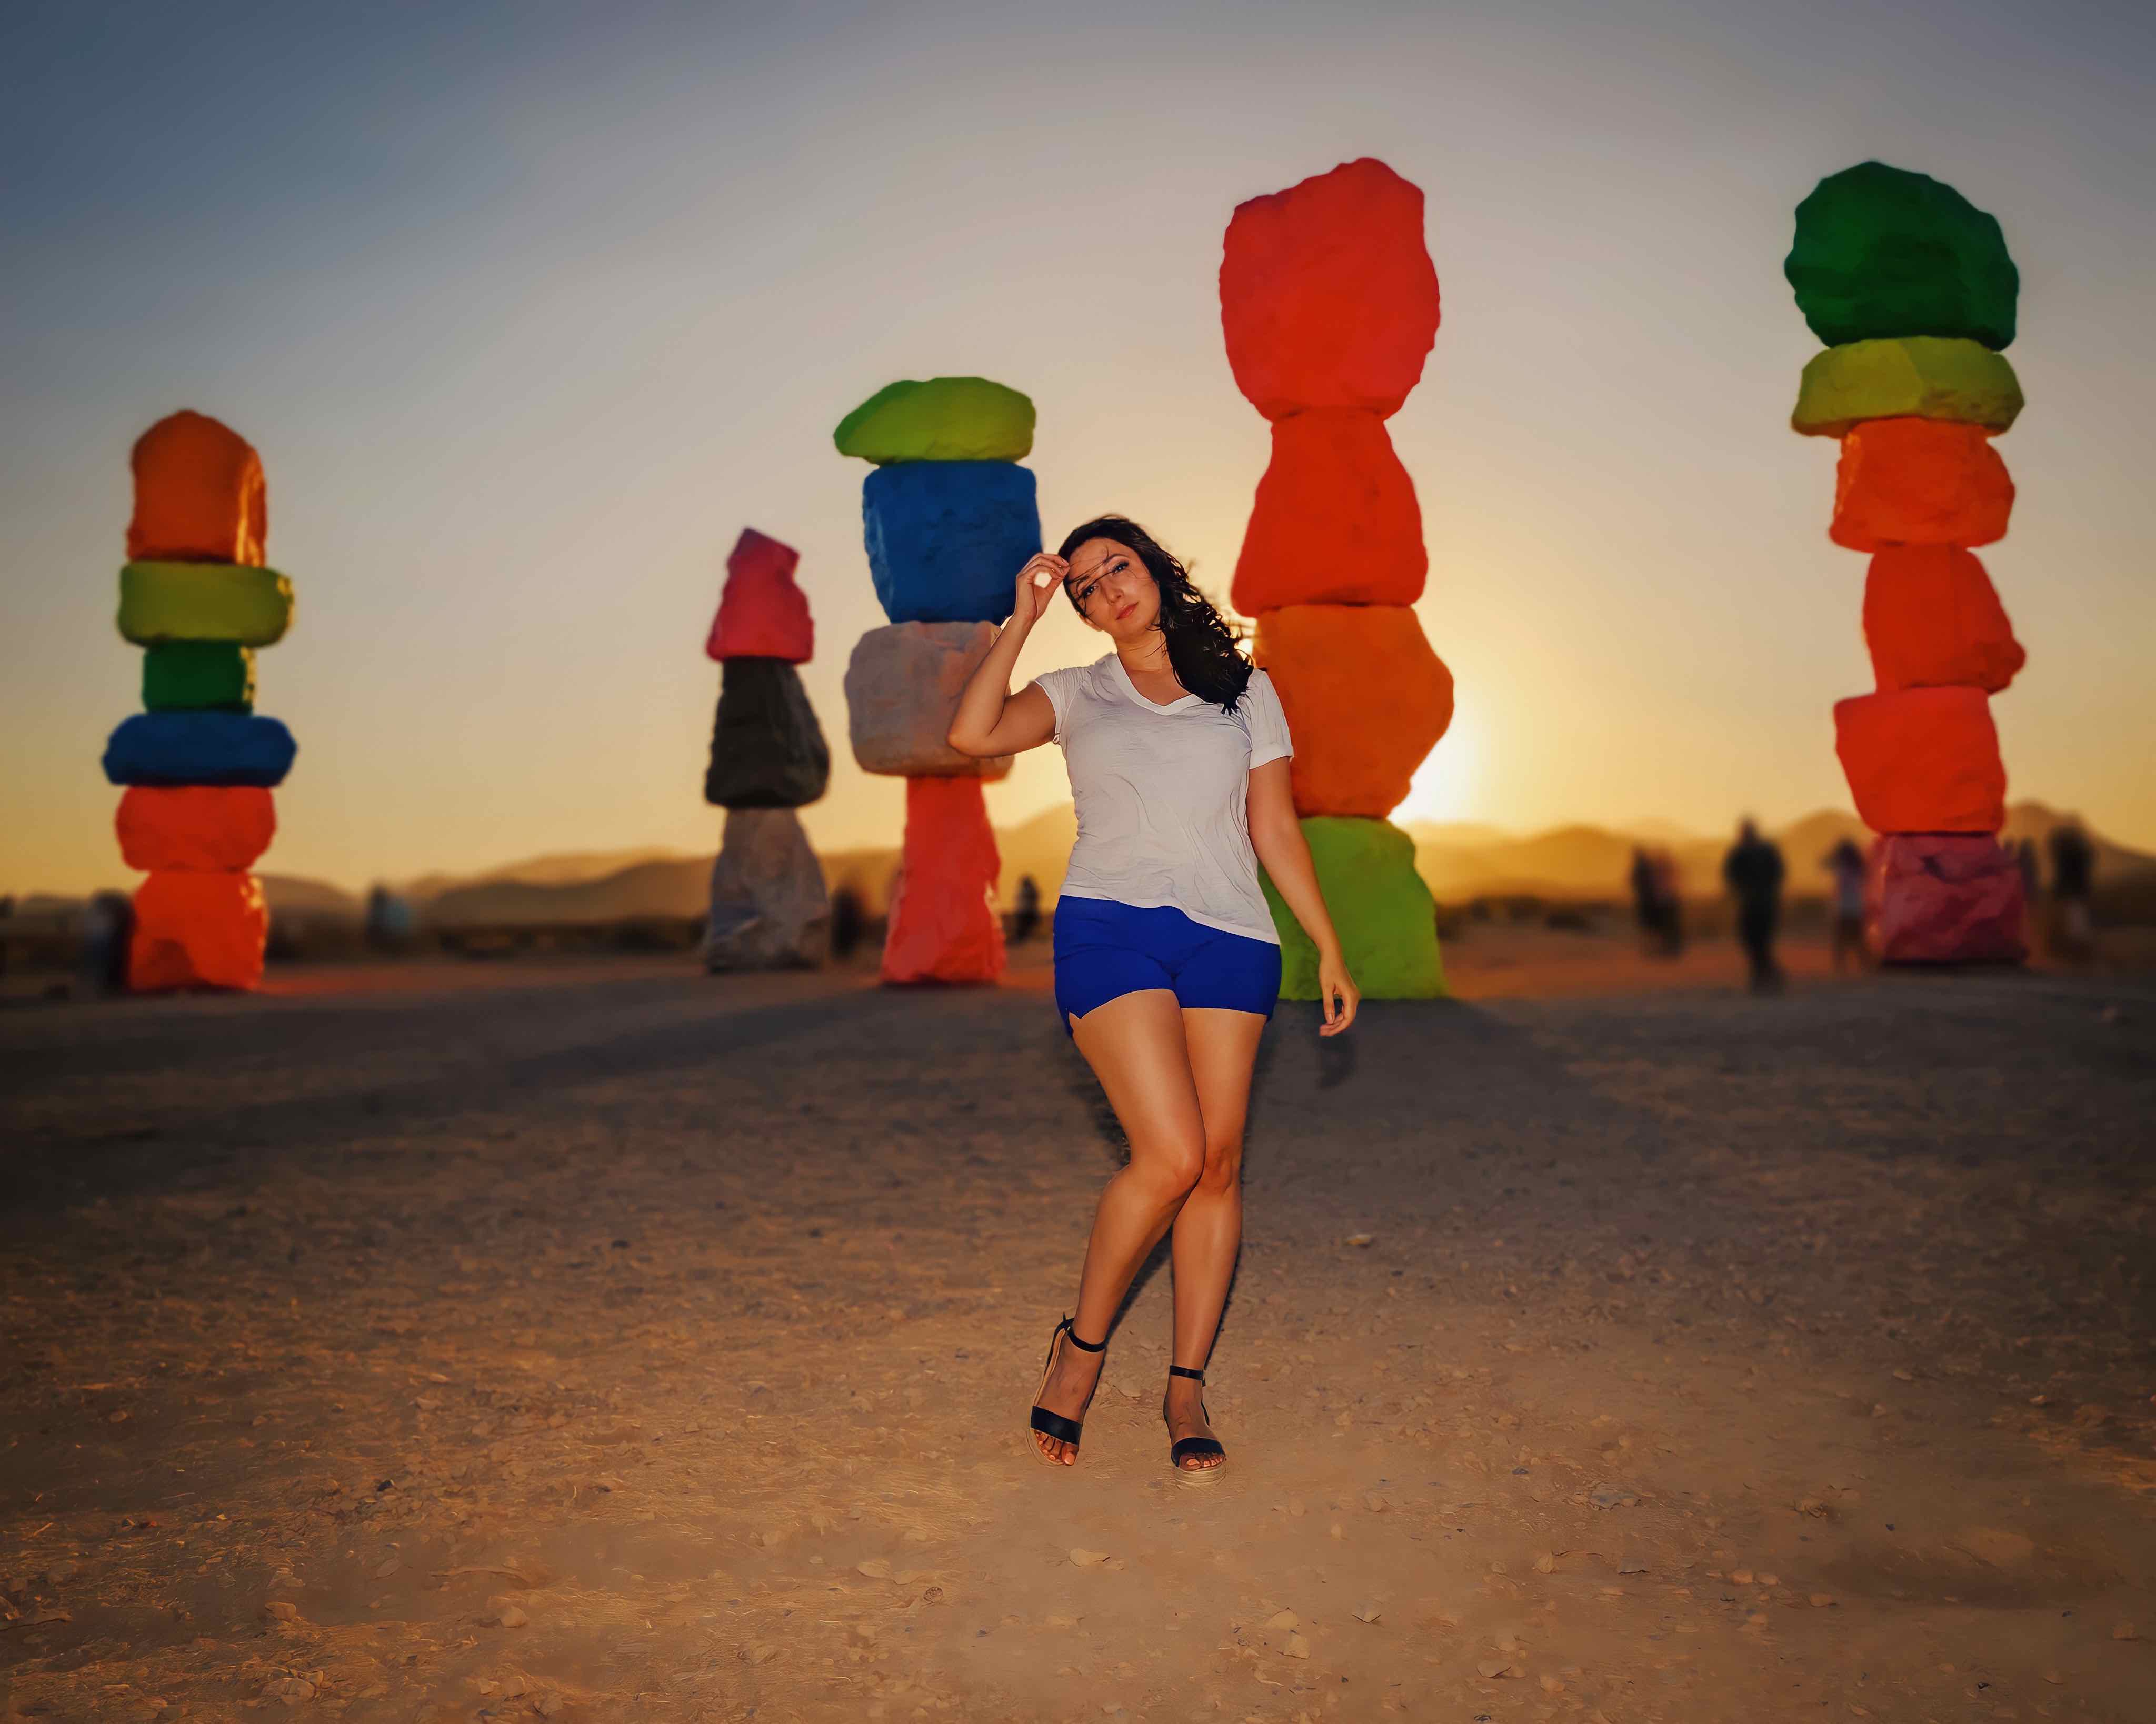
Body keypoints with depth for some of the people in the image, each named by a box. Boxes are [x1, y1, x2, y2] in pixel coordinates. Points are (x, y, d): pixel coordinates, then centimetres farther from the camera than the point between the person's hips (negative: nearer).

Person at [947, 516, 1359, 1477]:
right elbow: (972, 734, -5)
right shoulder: (1076, 695, 15)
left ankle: (1187, 1388, 10)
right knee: (1171, 1156, -16)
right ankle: (1082, 1345, 6)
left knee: (1218, 1164, -3)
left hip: (1228, 938, 2)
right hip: (1111, 930, -2)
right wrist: (1022, 619, 2)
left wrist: (1330, 951, 11)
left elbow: (1277, 831, 16)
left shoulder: (1245, 692, 18)